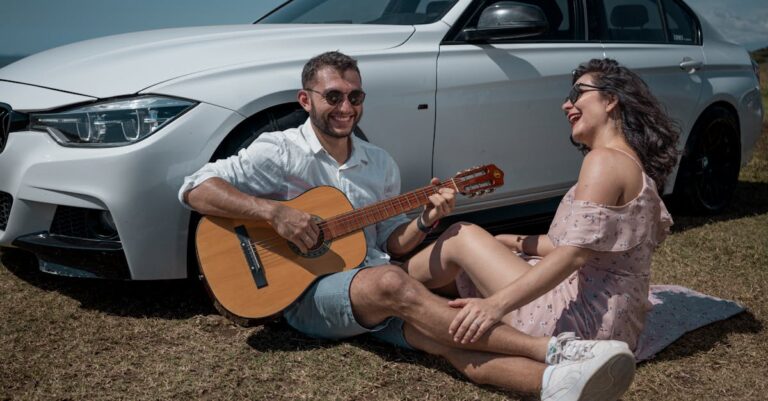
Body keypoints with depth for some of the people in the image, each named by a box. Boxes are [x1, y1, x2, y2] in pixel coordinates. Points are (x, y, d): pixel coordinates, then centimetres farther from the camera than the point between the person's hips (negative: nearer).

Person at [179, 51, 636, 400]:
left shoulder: (380, 163, 12)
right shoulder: (280, 152, -4)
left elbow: (391, 243, 13)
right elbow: (196, 189, -13)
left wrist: (425, 220, -9)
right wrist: (274, 211, -26)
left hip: (374, 272, 5)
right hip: (308, 293, -5)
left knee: (466, 236, -18)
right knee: (390, 283, -38)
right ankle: (552, 350, -45)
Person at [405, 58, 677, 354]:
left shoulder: (604, 160, -15)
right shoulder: (632, 164, 16)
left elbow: (575, 253, -25)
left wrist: (497, 304, -32)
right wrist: (516, 242, 14)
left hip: (587, 319, -10)